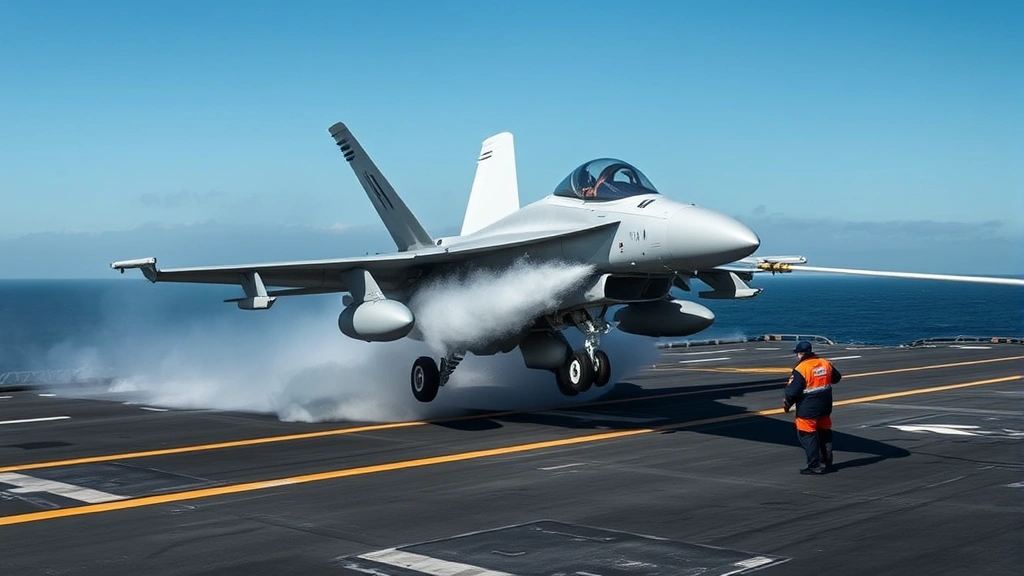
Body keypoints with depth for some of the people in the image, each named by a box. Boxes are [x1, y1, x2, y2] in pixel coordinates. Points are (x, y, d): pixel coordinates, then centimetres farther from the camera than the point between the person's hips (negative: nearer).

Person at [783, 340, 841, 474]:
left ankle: (815, 466, 1)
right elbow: (836, 377, 18)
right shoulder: (825, 363, 2)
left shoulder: (801, 369, -19)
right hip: (825, 406, 7)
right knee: (825, 433, 18)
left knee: (807, 436, 2)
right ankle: (827, 463, 25)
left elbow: (793, 391, -19)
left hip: (807, 409, -7)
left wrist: (787, 403, -2)